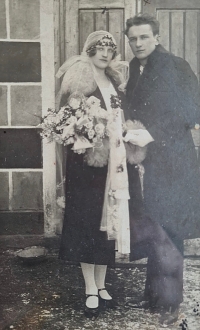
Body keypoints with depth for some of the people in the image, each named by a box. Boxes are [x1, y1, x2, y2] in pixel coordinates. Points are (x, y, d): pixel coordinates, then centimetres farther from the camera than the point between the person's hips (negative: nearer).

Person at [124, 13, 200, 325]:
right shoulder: (134, 71, 14)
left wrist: (152, 135, -17)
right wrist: (130, 133, 0)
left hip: (170, 163, -6)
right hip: (143, 163, 6)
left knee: (165, 235, -1)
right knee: (151, 234, 12)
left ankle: (170, 302, 12)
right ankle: (154, 294, 25)